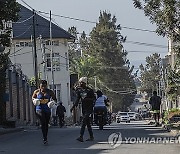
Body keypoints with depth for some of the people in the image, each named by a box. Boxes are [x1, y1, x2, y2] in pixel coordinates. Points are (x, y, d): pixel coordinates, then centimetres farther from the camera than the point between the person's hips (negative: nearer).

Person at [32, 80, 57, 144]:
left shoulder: (50, 92, 4)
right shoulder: (36, 92, 3)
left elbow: (54, 99, 11)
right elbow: (33, 97, 18)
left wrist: (52, 102, -12)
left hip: (47, 109, 3)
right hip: (39, 108, -3)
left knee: (46, 124, 9)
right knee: (43, 122, -21)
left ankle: (45, 138, 24)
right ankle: (45, 139, -23)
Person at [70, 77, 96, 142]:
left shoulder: (89, 90, -10)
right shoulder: (79, 90, 8)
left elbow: (94, 98, -8)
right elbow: (77, 99, 11)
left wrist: (87, 99, -23)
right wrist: (73, 107, 3)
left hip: (89, 108, -6)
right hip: (83, 108, 6)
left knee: (84, 121, -17)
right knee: (88, 123, 10)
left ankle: (81, 137, -23)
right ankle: (91, 137, 19)